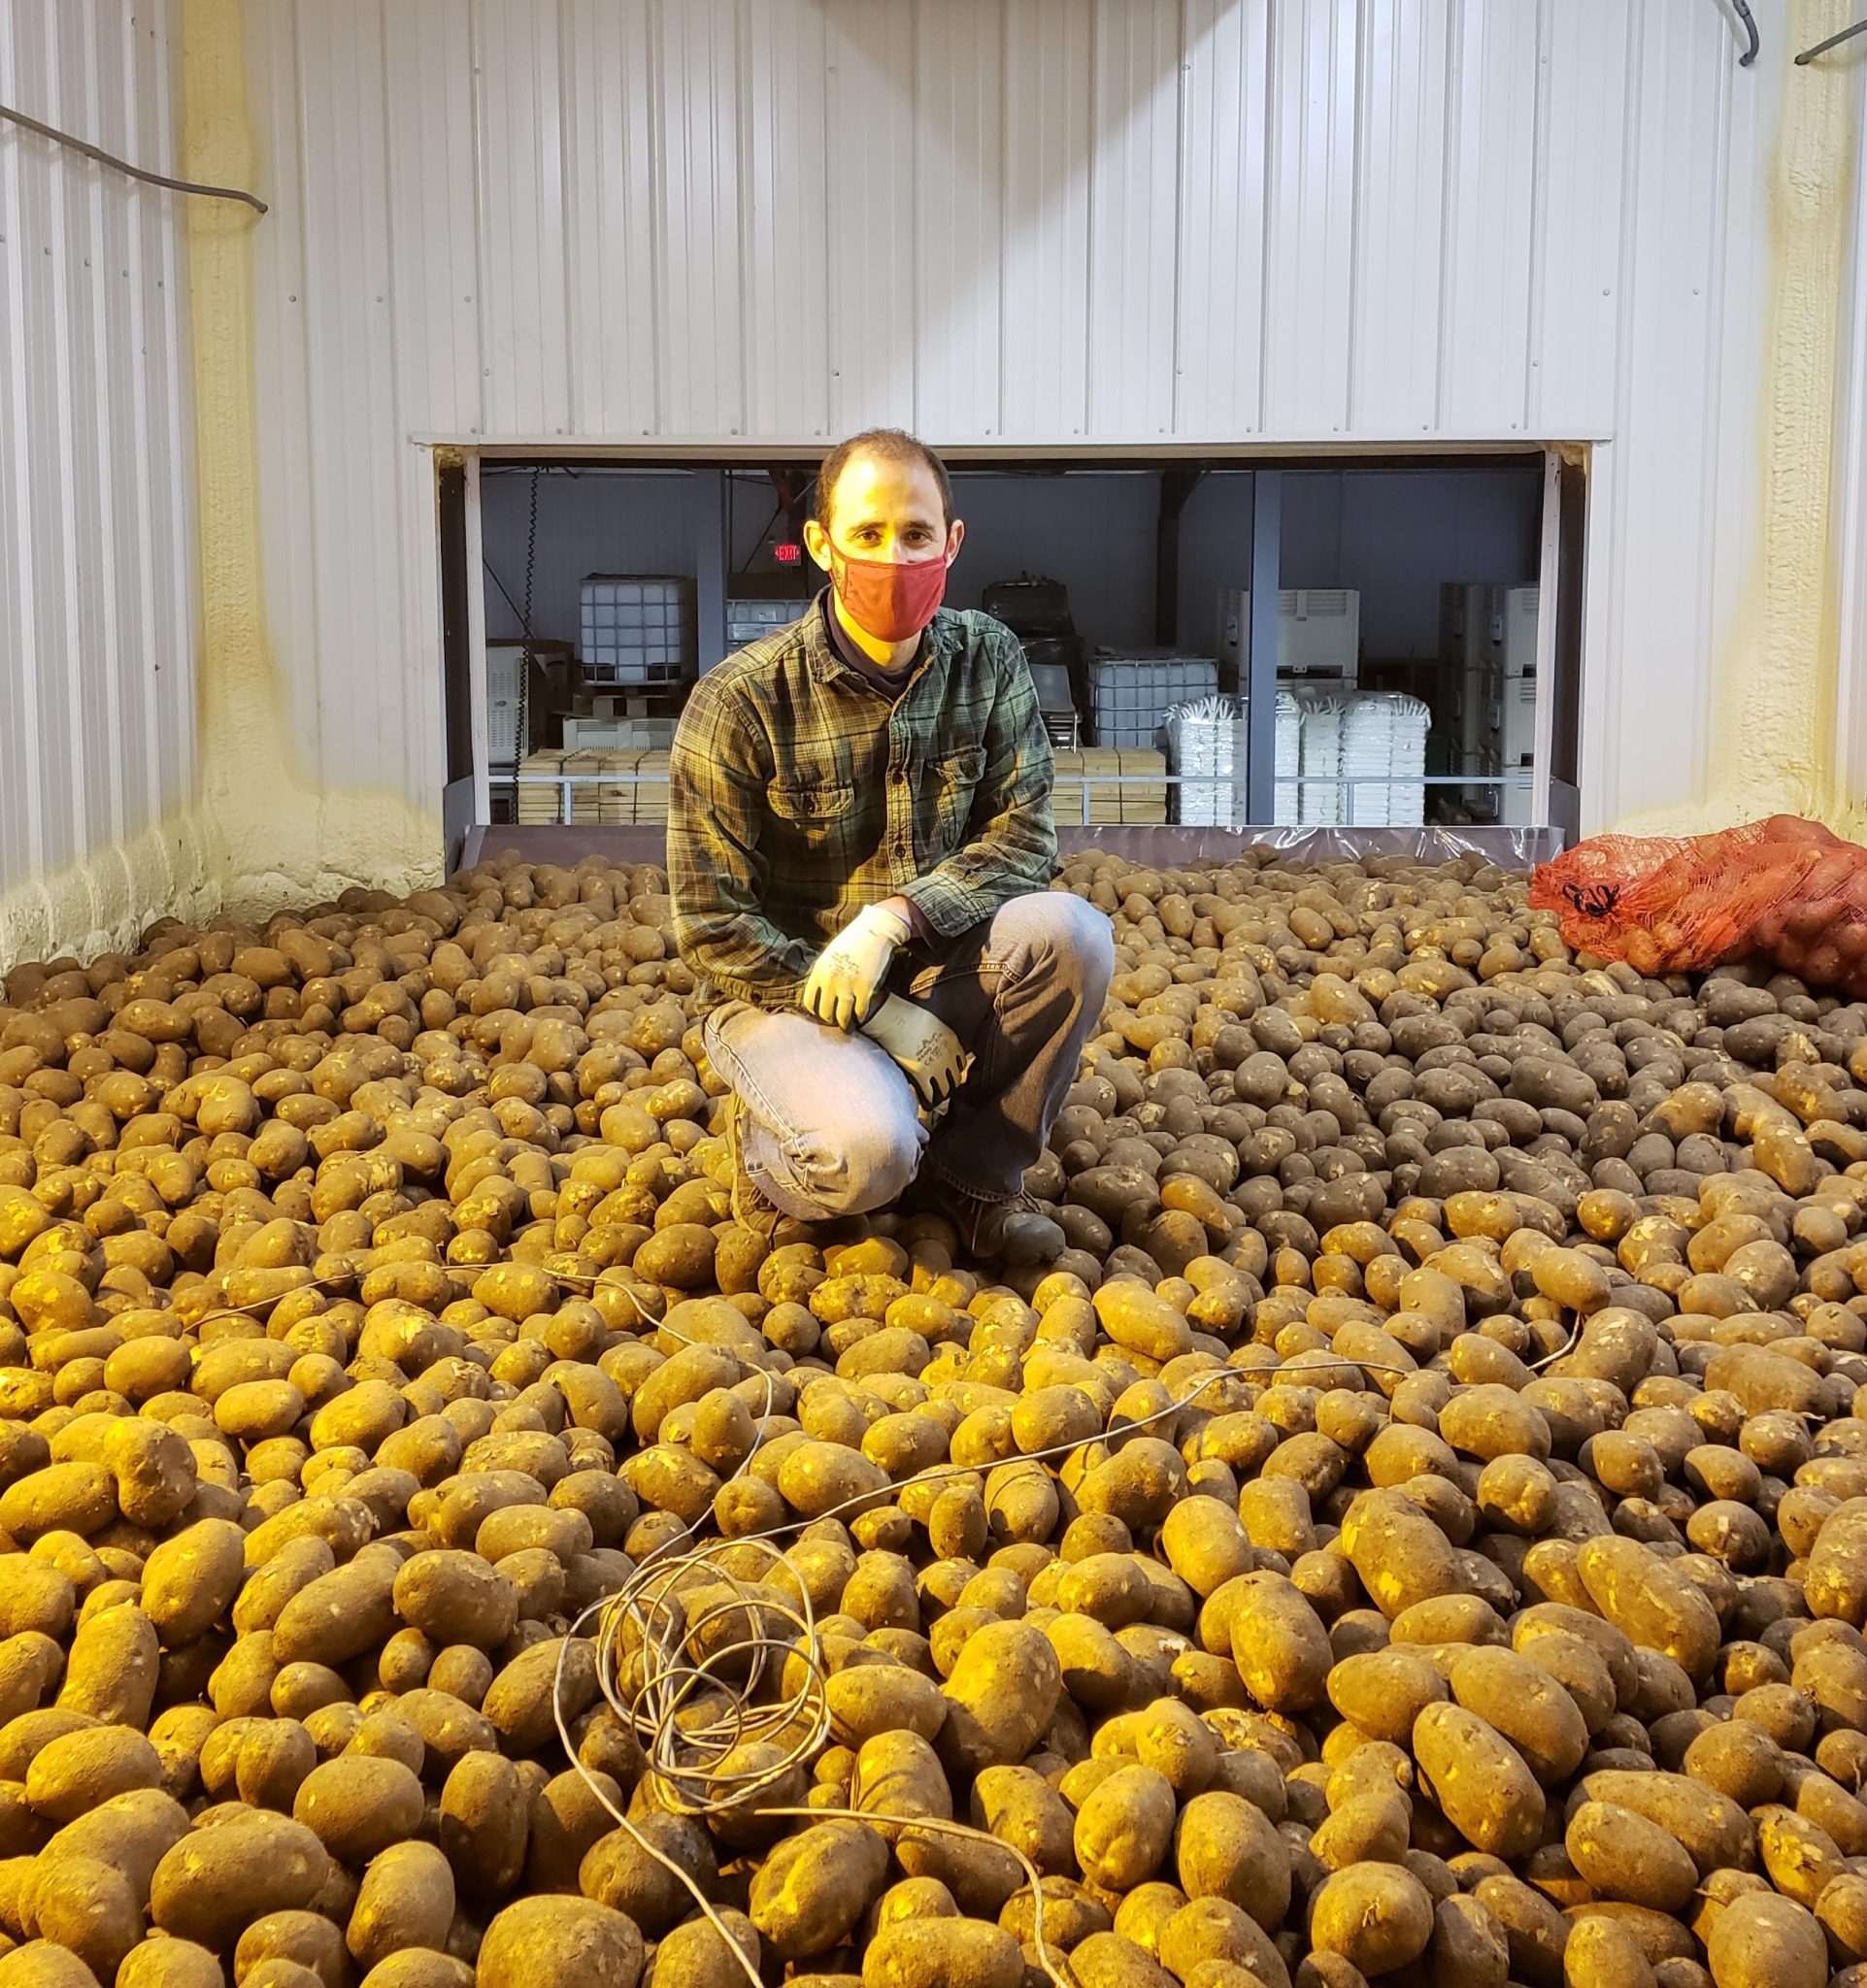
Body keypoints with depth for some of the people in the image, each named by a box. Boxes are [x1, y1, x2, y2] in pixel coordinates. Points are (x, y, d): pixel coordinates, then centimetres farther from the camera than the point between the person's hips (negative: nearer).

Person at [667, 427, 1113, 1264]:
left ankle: (970, 1171, -4)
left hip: (934, 969, 4)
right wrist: (881, 1020, -20)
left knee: (1071, 933, -26)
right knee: (868, 1153, -33)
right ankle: (765, 1145, 5)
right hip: (785, 991, -4)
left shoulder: (989, 661, -4)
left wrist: (894, 918, -27)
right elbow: (712, 926, -14)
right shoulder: (740, 701, -16)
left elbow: (1023, 839, -9)